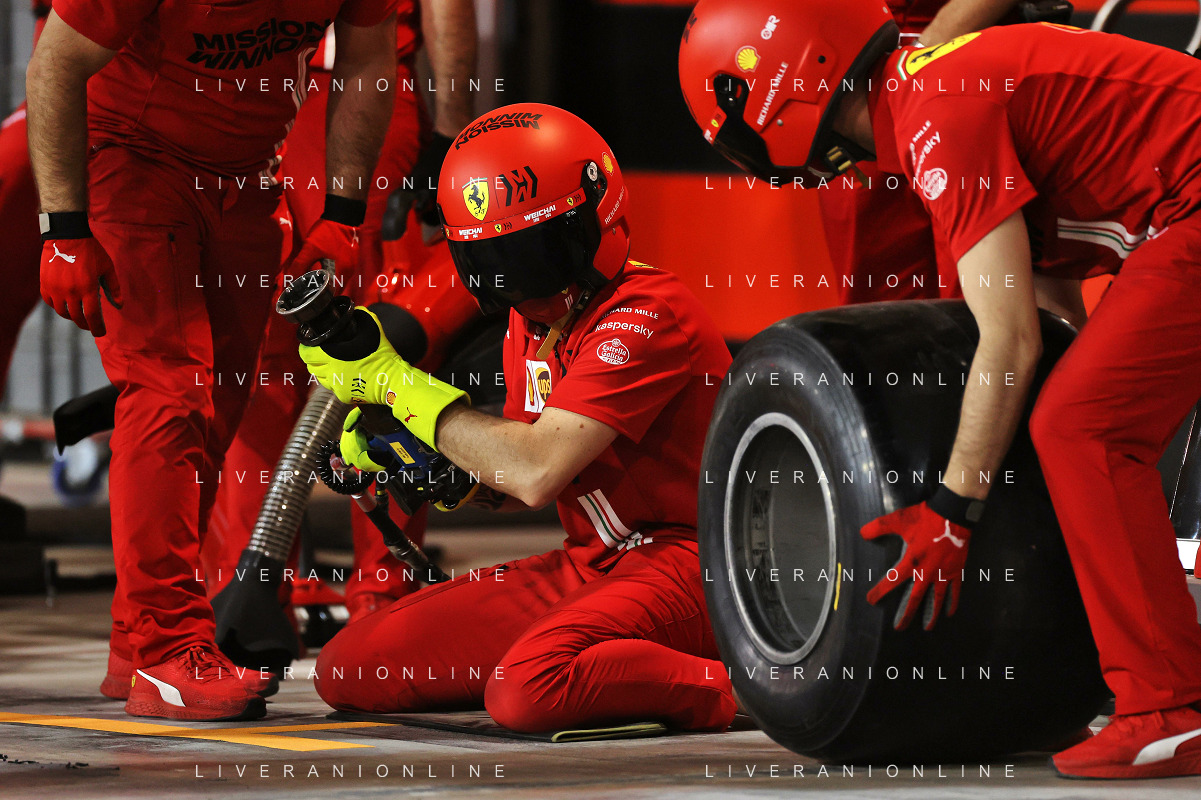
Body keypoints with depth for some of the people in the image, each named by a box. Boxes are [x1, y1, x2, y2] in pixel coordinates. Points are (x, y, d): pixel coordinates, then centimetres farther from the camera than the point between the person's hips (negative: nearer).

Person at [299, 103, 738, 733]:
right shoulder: (531, 321, 10)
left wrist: (393, 381, -17)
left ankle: (733, 686, -15)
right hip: (591, 561, 9)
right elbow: (511, 485, 18)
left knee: (528, 690, -36)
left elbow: (537, 473, -26)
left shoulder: (647, 315, -19)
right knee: (347, 670, 0)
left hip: (682, 559, -9)